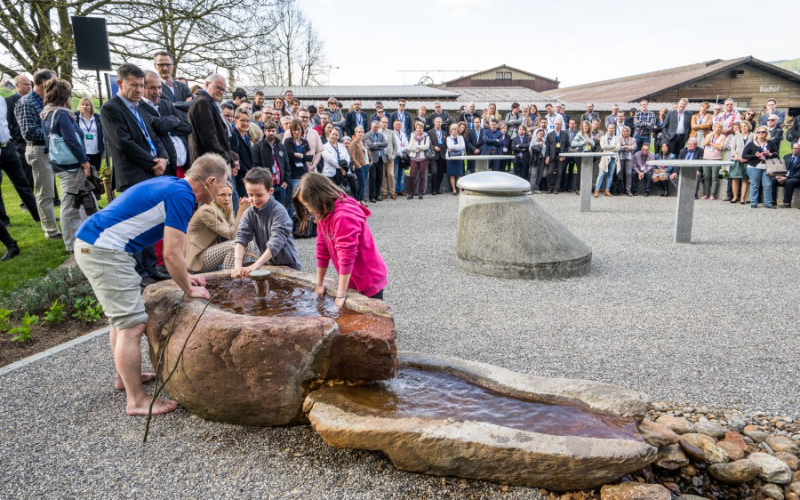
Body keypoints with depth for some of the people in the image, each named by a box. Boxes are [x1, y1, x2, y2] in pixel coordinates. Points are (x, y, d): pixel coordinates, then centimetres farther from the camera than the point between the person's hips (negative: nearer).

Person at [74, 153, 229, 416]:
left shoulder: (172, 185, 14)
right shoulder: (181, 195, -16)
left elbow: (170, 248, 24)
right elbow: (171, 254, -16)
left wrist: (185, 276, 25)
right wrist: (189, 289, -3)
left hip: (92, 244, 11)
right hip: (104, 250, -11)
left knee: (123, 318, 22)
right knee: (133, 325, -6)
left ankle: (125, 376, 37)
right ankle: (136, 400, 2)